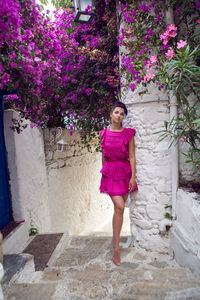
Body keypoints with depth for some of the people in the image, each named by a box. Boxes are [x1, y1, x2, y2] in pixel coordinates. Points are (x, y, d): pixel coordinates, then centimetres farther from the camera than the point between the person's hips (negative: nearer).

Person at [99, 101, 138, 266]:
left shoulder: (128, 134, 1)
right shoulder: (104, 133, 5)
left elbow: (132, 157, -2)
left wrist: (133, 177, -7)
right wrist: (104, 172, 17)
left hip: (124, 172, 1)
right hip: (110, 172, -1)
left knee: (119, 207, 11)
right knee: (120, 206, -14)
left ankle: (115, 238, 35)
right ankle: (116, 248, -3)